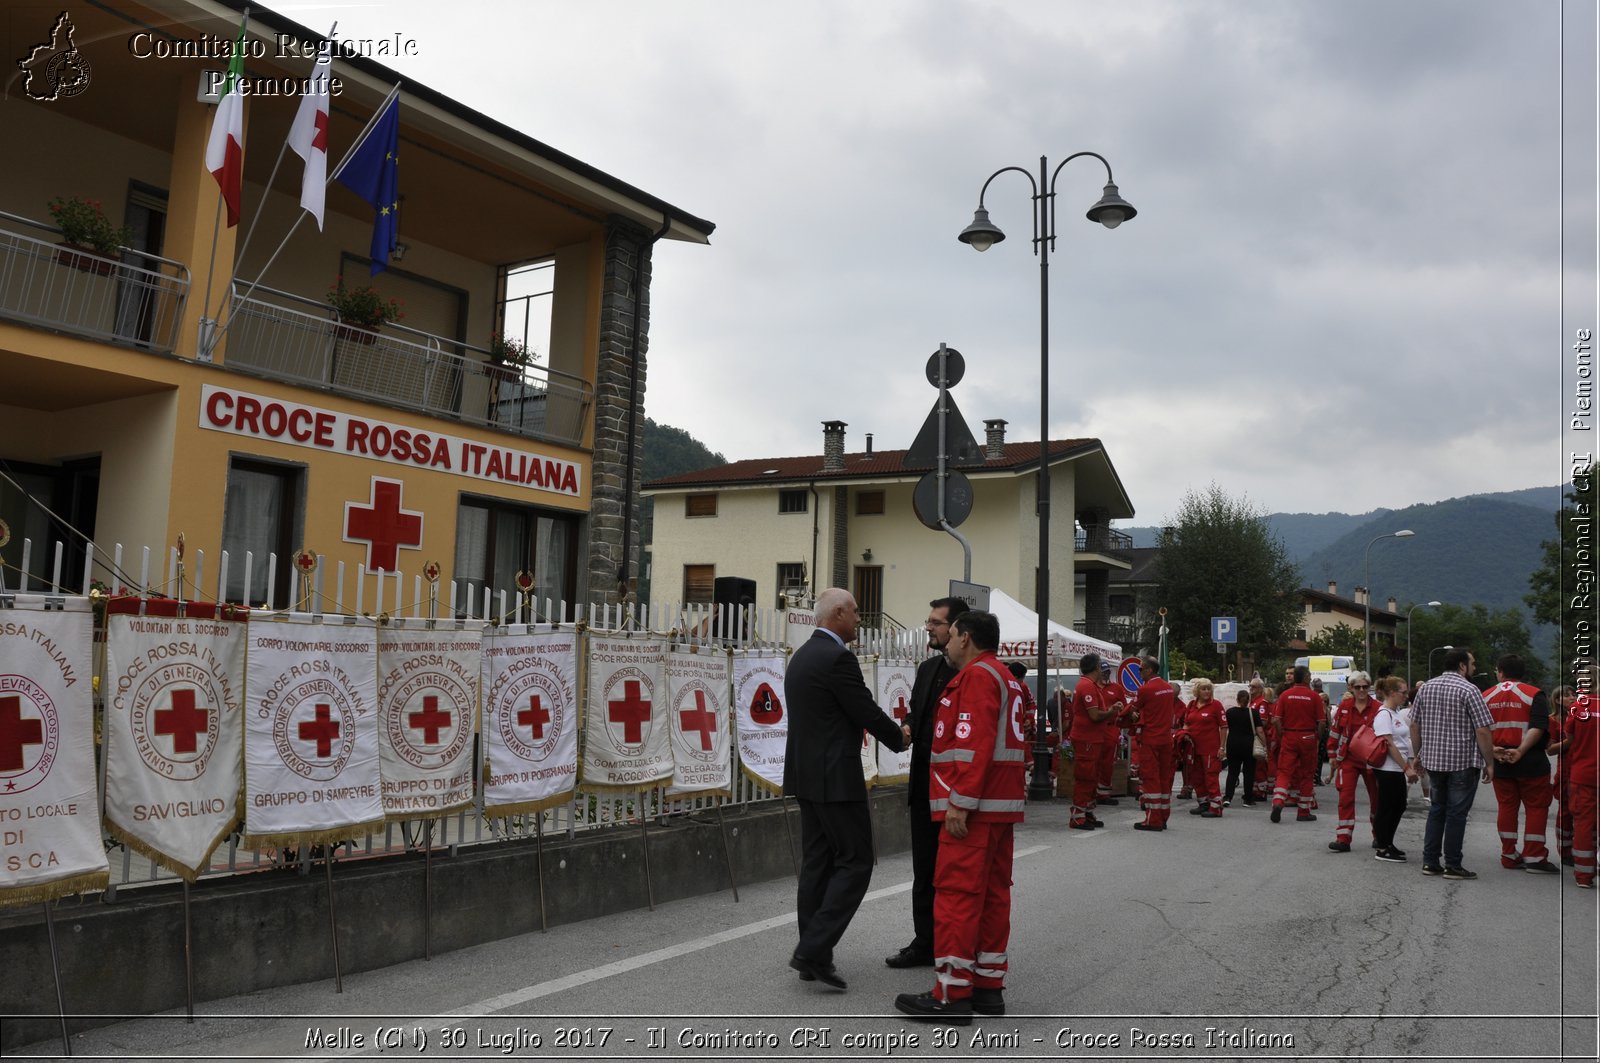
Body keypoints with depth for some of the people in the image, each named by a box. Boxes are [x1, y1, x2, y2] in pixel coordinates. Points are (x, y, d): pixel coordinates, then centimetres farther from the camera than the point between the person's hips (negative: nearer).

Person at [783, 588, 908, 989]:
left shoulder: (802, 655, 13)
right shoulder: (837, 658, -16)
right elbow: (867, 712, -13)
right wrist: (900, 737, 6)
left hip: (807, 774, 10)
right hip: (835, 778, -10)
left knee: (817, 863, 12)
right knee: (855, 862, -2)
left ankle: (812, 956, 16)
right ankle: (813, 950, -6)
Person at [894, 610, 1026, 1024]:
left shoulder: (977, 675, -11)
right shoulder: (1007, 679, 21)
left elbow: (974, 744, -21)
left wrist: (959, 803, -22)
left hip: (973, 808, -10)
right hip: (1001, 805, 10)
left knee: (957, 893, -8)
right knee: (993, 893, 11)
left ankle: (951, 995, -6)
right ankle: (989, 986, 16)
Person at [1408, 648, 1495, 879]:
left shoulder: (1426, 687, 7)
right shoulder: (1469, 690, -11)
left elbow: (1414, 725, 9)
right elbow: (1482, 732, -14)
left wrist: (1419, 755, 17)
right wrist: (1489, 763, -6)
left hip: (1432, 760, 5)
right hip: (1463, 762, -5)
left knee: (1436, 809, 15)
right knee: (1457, 813, 2)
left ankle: (1430, 862, 15)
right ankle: (1452, 865, 7)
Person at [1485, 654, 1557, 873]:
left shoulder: (1486, 697, 7)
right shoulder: (1535, 695, -4)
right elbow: (1538, 727, -17)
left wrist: (1493, 749, -8)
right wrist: (1521, 751, -21)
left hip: (1500, 762, 4)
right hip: (1531, 761, -4)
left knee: (1506, 806, 11)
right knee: (1536, 807, 4)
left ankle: (1509, 856, 15)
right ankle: (1534, 858, 2)